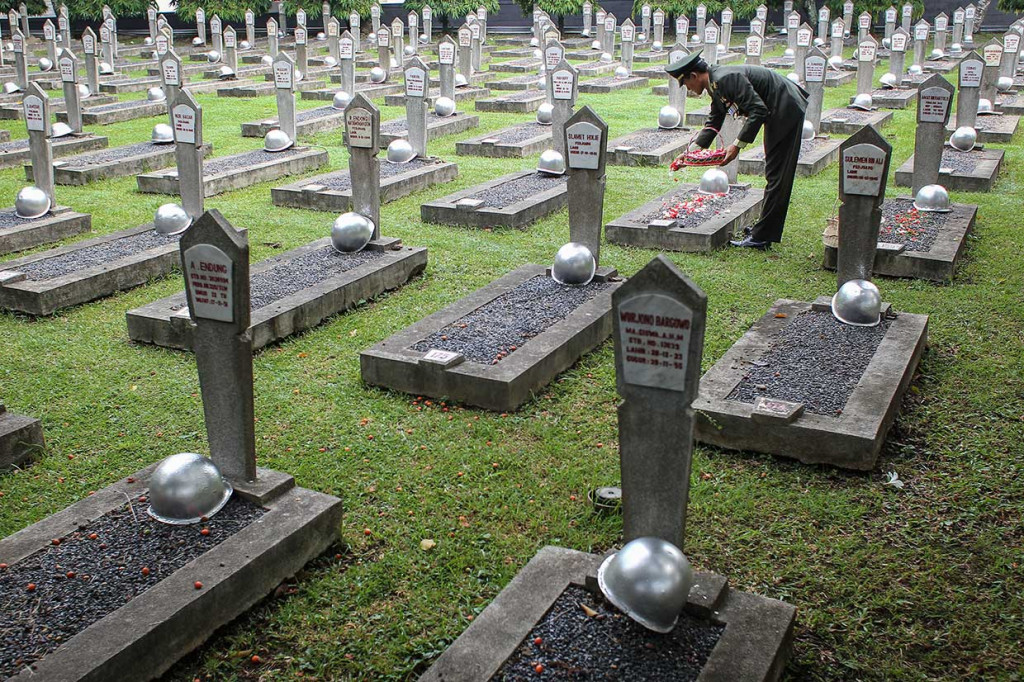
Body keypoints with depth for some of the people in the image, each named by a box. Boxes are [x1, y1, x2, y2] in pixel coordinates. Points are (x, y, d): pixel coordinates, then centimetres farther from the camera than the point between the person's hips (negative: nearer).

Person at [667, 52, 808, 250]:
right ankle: (766, 228, 27)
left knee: (776, 176, -8)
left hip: (787, 111, -11)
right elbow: (713, 123, 20)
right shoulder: (715, 84, 8)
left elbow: (758, 110, -28)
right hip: (778, 113, 11)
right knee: (774, 174, 17)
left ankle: (761, 237, -7)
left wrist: (737, 145, -28)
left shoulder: (727, 78, -24)